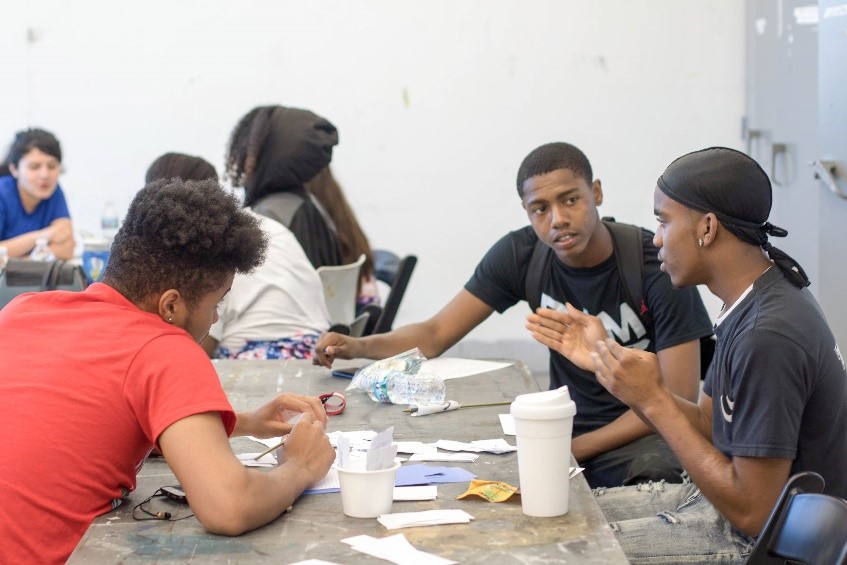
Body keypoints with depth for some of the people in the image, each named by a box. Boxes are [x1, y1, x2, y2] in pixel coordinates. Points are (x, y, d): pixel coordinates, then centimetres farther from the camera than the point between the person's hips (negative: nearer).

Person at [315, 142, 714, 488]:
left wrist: (575, 450, -23)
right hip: (563, 424, 4)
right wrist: (355, 346, -23)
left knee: (655, 473, -37)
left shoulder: (658, 265, -17)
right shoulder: (520, 254, -5)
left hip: (642, 433, -4)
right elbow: (436, 334, -2)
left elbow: (679, 400, -16)